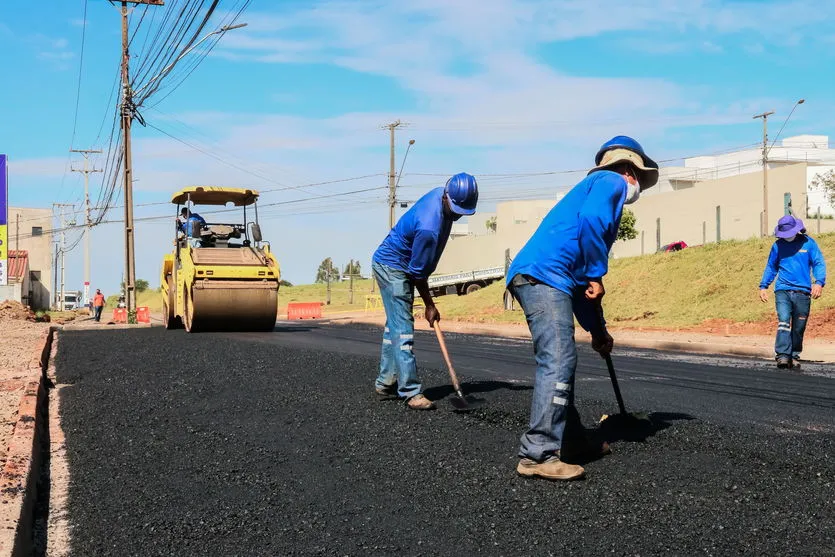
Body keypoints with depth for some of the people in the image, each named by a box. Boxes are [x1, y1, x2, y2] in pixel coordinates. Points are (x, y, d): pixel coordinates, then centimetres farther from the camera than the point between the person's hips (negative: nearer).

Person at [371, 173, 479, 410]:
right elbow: (418, 272, -22)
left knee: (395, 324, 14)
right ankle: (411, 392, -14)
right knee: (403, 329, -13)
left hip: (396, 266, 10)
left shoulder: (441, 194, -7)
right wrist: (429, 305, -10)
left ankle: (386, 383, 21)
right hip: (392, 267, -10)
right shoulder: (429, 227, -34)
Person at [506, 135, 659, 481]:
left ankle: (570, 440, 28)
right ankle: (538, 455, -16)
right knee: (558, 363, -13)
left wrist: (597, 329, 39)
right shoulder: (611, 181, 7)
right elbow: (589, 220, -18)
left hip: (535, 278, 10)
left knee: (560, 362, 18)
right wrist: (596, 276, -10)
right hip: (544, 275, -10)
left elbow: (582, 286, 35)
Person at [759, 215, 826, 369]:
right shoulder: (778, 245, 10)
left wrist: (819, 282, -13)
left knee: (799, 328, 5)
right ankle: (782, 356, -22)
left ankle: (794, 356, 17)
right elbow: (771, 267, 19)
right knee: (783, 322, -17)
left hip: (802, 292, 0)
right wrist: (763, 286, 12)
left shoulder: (808, 243, 5)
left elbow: (819, 264, 3)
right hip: (783, 291, 0)